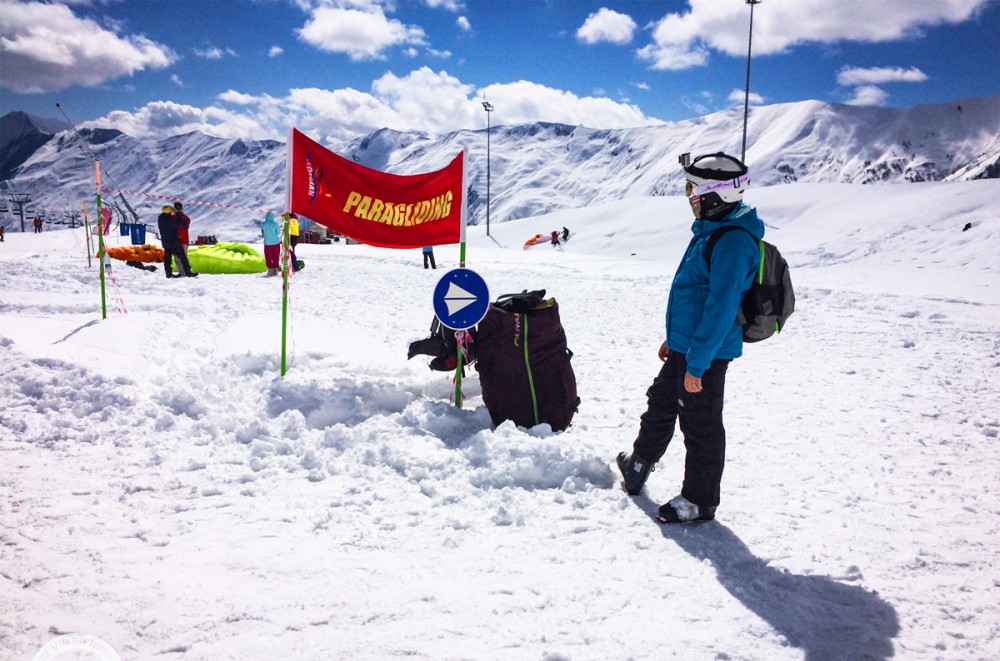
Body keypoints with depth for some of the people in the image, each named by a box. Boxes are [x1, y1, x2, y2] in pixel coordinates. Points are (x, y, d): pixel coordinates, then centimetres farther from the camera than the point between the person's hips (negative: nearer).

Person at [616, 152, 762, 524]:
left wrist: (697, 363, -25)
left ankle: (700, 501, 20)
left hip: (705, 352, -10)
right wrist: (674, 337, 23)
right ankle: (641, 461, 46)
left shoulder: (733, 241, -23)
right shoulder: (712, 229, 10)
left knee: (700, 424, 4)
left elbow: (721, 308, -26)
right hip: (684, 344, 10)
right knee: (661, 403, 24)